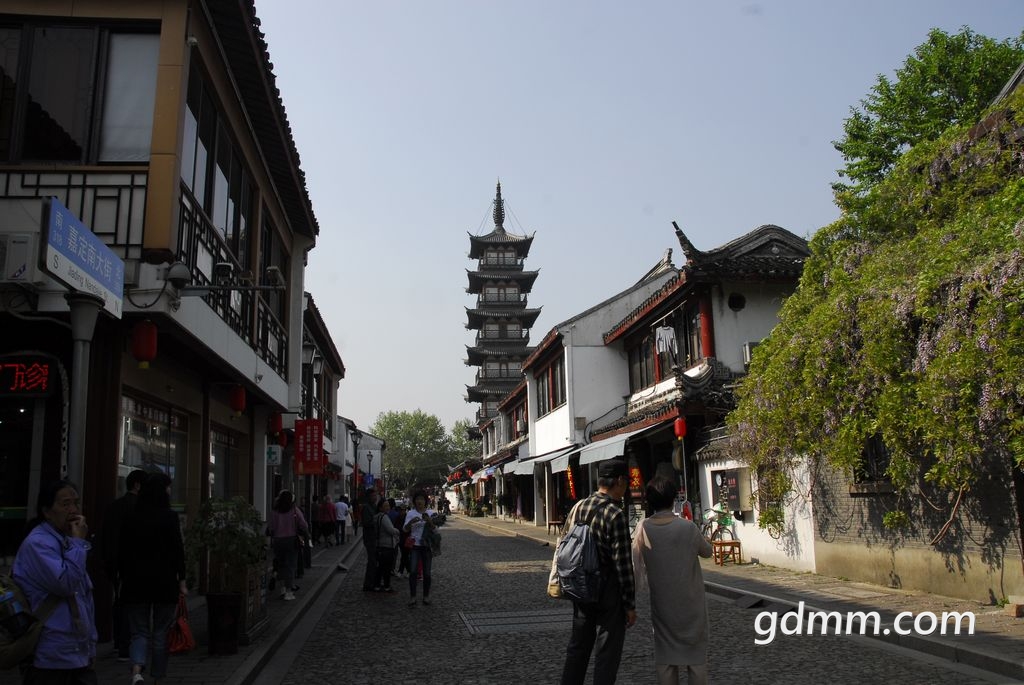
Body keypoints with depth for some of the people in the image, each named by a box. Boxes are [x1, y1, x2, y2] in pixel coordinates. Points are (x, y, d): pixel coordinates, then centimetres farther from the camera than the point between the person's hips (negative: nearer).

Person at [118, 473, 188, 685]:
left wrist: (124, 578, 18)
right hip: (164, 582, -2)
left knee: (140, 631, 8)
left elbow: (123, 552, 7)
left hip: (136, 582, 3)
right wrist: (181, 580, 0)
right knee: (161, 633, 10)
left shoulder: (131, 518, 3)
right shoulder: (170, 517, -8)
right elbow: (178, 551, -8)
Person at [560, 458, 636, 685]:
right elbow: (623, 563, -17)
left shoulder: (578, 507, 2)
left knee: (578, 646, 18)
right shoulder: (615, 515, -18)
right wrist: (630, 604, -10)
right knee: (607, 653, 5)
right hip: (608, 591, -7)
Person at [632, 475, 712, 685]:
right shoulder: (688, 527, -15)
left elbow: (637, 564, -4)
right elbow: (707, 551, 3)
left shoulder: (643, 528, -10)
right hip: (690, 602, -2)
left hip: (662, 603, 2)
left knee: (665, 653, 11)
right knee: (695, 651, 10)